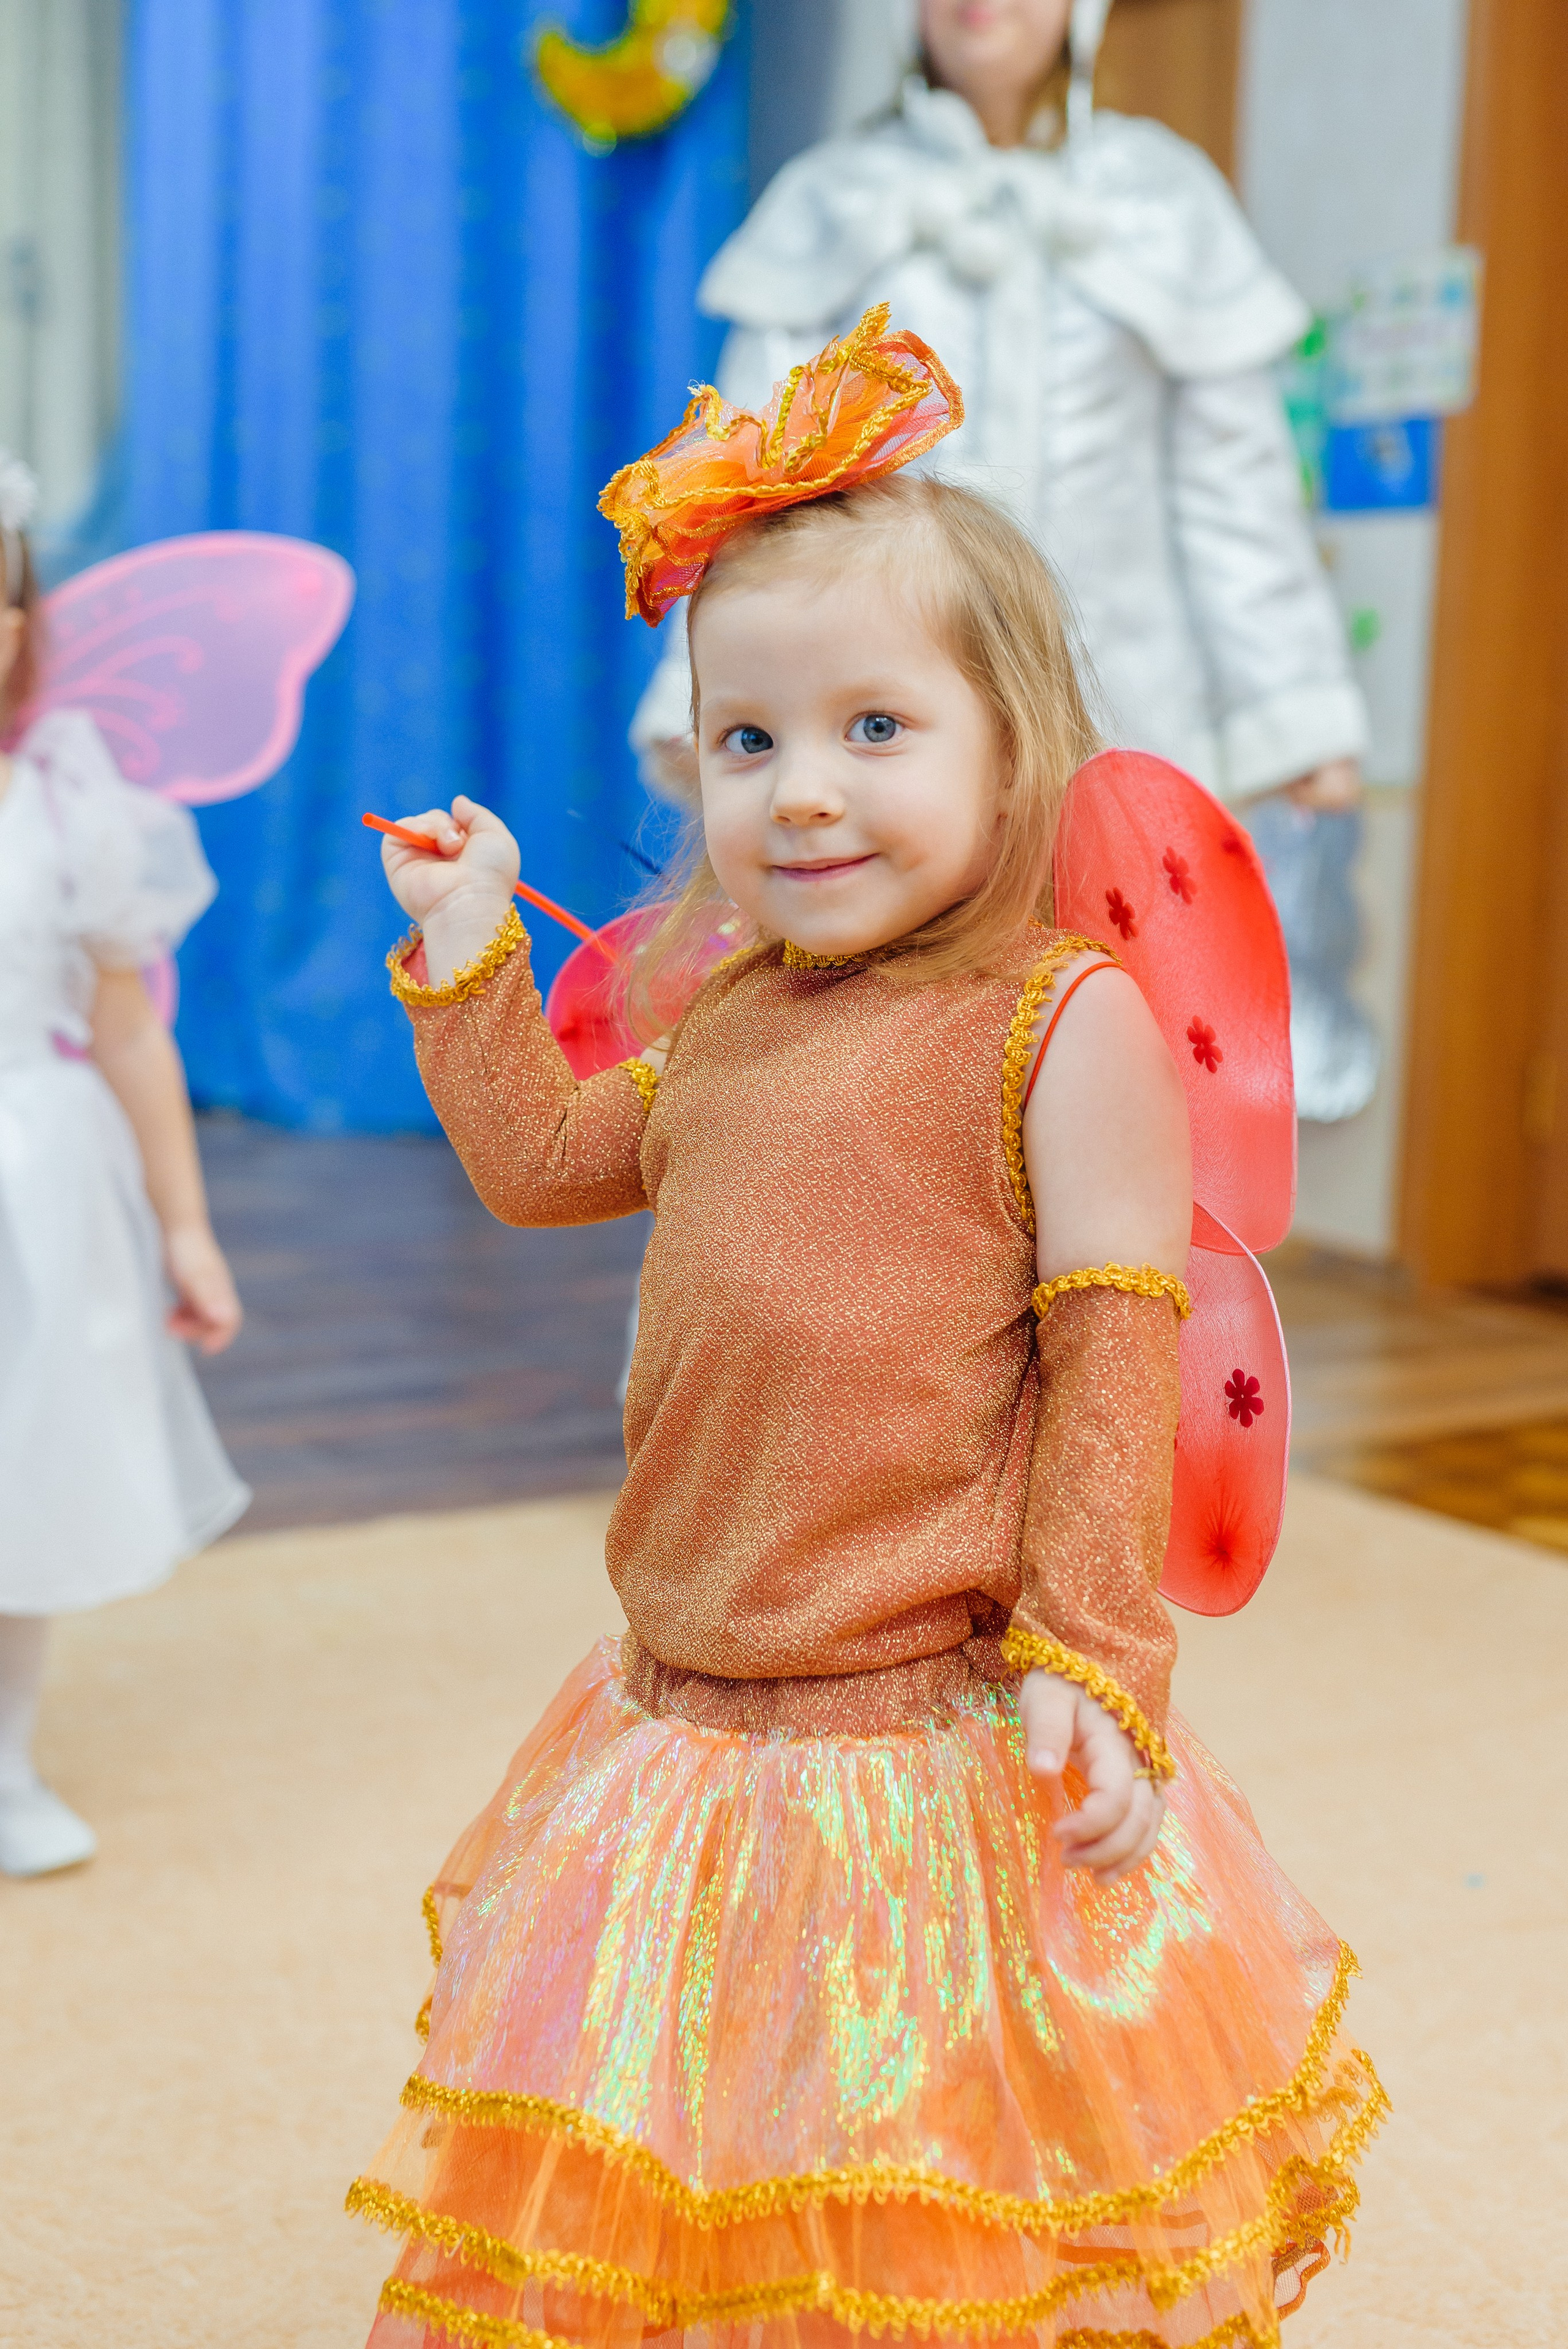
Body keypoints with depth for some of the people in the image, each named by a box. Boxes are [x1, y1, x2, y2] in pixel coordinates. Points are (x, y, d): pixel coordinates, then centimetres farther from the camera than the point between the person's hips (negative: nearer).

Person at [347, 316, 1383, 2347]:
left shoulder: (1067, 1024, -12)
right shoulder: (722, 1024, 8)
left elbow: (1115, 1353, -14)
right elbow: (537, 1163, 24)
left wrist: (1090, 1661, -16)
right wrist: (468, 956, 17)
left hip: (944, 1748, -6)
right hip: (688, 1730, 7)